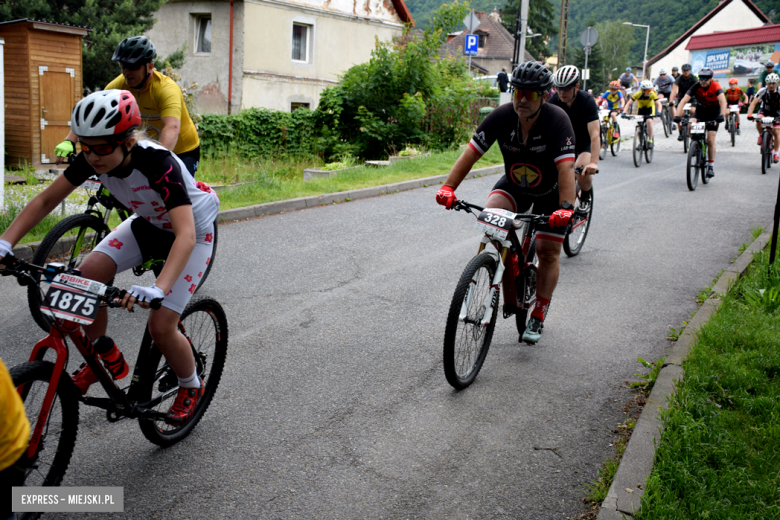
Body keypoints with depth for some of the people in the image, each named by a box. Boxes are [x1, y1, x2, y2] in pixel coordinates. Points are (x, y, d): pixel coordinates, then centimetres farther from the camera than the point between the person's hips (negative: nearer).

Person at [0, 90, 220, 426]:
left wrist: (158, 289, -62)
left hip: (194, 230, -6)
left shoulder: (157, 164, -38)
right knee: (88, 275, -16)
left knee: (160, 326, -15)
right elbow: (46, 200, -9)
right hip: (148, 224, 6)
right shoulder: (93, 158, -19)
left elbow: (186, 235, -48)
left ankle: (191, 388, 16)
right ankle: (105, 359, 9)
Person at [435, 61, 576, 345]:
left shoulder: (557, 120, -29)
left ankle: (538, 317, 14)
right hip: (514, 185, 2)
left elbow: (566, 166, -38)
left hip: (551, 192, -2)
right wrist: (448, 187, -34)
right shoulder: (502, 116, -20)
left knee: (548, 252, -2)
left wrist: (565, 208, -50)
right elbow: (471, 152, -23)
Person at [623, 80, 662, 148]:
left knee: (649, 121, -26)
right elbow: (628, 103, -32)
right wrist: (624, 112, -47)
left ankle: (650, 141, -16)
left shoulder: (652, 94, -31)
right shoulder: (638, 94, -31)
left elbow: (659, 104, -35)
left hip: (650, 108, -1)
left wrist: (659, 112, -54)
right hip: (641, 108, 1)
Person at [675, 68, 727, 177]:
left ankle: (711, 166, 2)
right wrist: (677, 116, -43)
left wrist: (722, 115, -54)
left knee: (710, 140, -9)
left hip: (713, 113, -2)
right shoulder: (696, 87, -20)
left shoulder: (716, 86, -24)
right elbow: (683, 101, -29)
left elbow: (723, 101, -38)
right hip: (700, 111, 2)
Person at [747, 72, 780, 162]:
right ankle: (761, 136, -6)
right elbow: (754, 103, -30)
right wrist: (749, 114, -46)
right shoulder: (763, 91, -24)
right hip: (764, 111, 0)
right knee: (758, 120, -34)